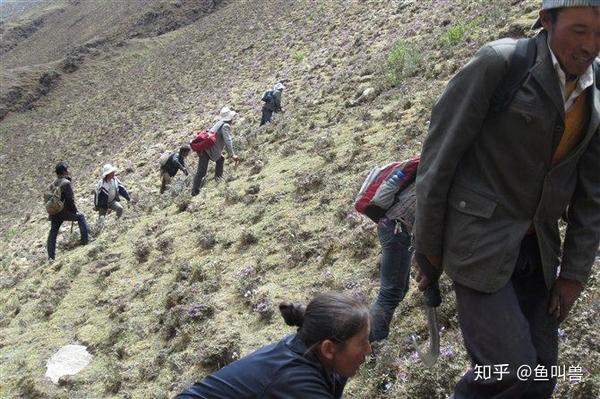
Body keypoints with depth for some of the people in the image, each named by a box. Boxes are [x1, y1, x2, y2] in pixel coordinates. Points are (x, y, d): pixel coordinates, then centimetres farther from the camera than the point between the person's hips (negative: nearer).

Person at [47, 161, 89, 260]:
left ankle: (51, 256, 14)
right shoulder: (66, 183, -15)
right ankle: (85, 239, 13)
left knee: (53, 232, 11)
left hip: (54, 213, 7)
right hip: (65, 211, -7)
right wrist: (75, 210, -5)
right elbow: (70, 199, -14)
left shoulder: (53, 183, 10)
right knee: (80, 216, 16)